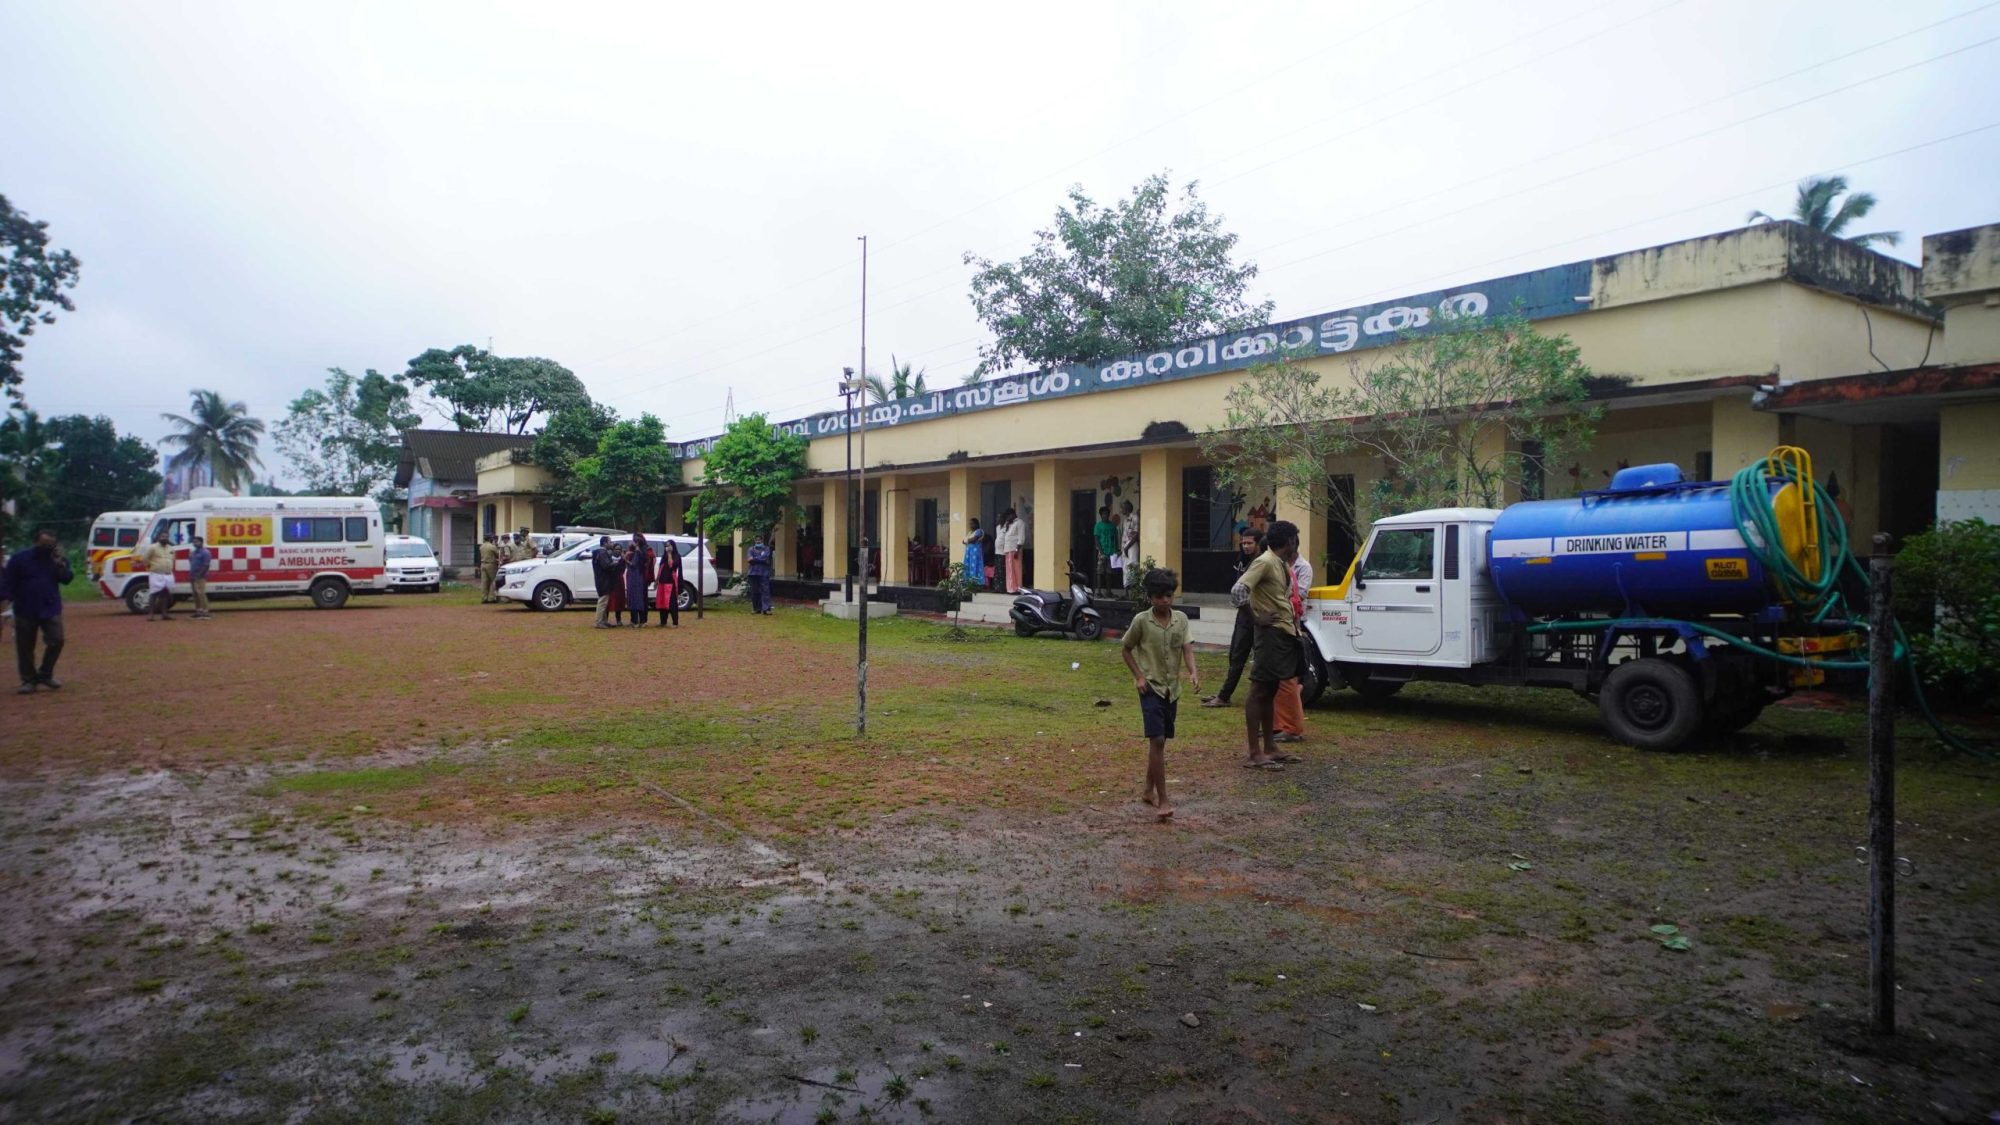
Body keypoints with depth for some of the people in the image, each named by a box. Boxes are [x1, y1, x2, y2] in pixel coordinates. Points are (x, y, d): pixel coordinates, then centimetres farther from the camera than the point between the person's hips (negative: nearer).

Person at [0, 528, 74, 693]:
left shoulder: (57, 558, 5)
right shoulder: (19, 558, -2)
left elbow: (66, 579, -2)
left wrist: (61, 567, -19)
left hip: (51, 609, 1)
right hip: (25, 611, -1)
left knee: (56, 641, -7)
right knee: (25, 647, 4)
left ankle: (45, 675, 11)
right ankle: (28, 680, 15)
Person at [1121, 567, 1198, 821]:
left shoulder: (1181, 619, 2)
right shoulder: (1141, 621, -7)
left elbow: (1187, 648, -5)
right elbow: (1126, 650, 3)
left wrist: (1193, 672, -22)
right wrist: (1138, 676, -8)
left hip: (1172, 688, 5)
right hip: (1151, 687, -4)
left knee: (1159, 741, 14)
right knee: (1156, 740, -14)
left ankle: (1149, 791, 30)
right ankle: (1162, 800, -13)